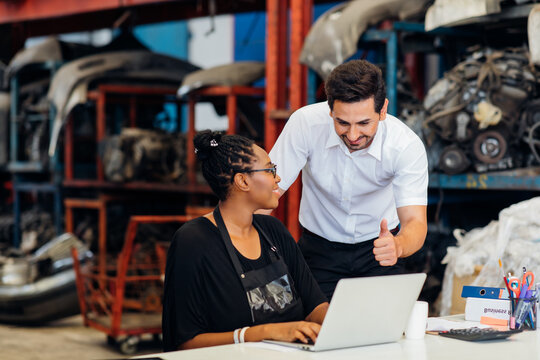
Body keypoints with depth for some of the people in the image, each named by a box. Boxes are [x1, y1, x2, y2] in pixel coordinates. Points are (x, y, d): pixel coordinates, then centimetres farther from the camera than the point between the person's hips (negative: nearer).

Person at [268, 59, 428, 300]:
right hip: (320, 250, 0)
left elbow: (415, 221, -27)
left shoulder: (407, 146, -22)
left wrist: (397, 246, -51)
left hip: (378, 246, 0)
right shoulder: (305, 124, -23)